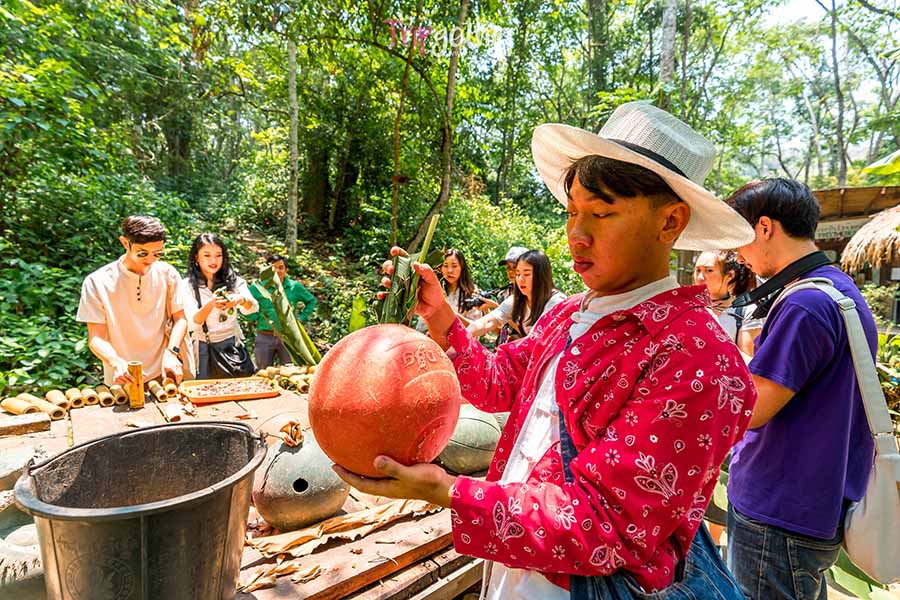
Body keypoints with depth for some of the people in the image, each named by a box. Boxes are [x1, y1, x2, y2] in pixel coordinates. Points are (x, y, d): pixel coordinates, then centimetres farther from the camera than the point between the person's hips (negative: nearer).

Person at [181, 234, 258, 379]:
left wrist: (241, 299, -39)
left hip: (234, 346, 2)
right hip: (206, 351, -1)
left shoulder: (233, 280, -1)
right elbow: (192, 324, -17)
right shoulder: (188, 285, -6)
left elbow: (253, 308, -16)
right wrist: (210, 304, -36)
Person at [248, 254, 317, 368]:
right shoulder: (257, 287, 0)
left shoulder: (295, 287, 4)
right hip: (265, 337, 0)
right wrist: (256, 317, -4)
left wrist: (302, 318, 7)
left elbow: (311, 301, 17)